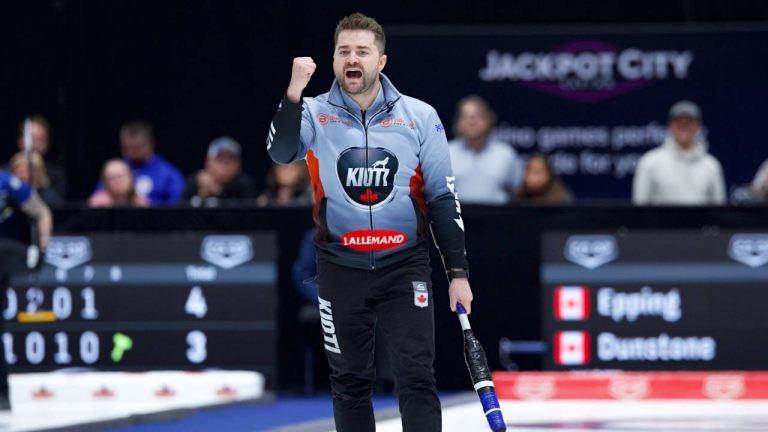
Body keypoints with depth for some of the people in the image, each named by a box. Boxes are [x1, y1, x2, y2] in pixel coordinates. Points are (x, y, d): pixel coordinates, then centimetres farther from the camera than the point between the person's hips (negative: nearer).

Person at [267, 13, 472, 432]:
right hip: (341, 268, 1)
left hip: (405, 266, -1)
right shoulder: (316, 114, -2)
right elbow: (280, 152, -23)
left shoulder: (419, 116, -1)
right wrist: (294, 93, -36)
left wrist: (458, 271, 0)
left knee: (416, 376, -8)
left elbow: (442, 197, 3)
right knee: (350, 381, 10)